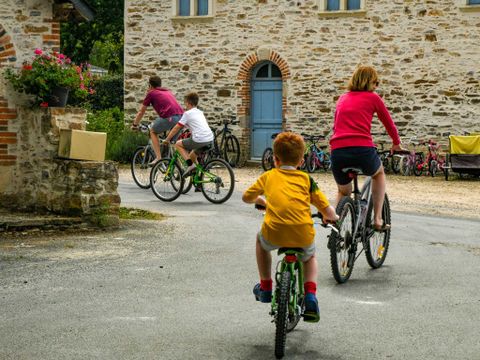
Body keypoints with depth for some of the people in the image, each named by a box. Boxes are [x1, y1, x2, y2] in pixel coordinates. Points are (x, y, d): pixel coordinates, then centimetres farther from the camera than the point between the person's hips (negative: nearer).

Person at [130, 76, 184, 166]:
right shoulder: (168, 92, 31)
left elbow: (141, 112, 22)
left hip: (169, 118, -5)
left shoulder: (151, 93, 15)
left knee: (153, 131, 19)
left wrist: (135, 125, 37)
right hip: (181, 116, 5)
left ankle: (158, 158, 8)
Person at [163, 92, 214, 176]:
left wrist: (167, 140, 14)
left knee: (178, 144, 11)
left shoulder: (187, 113, 2)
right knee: (192, 155, 29)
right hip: (210, 140, 8)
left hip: (199, 140, -8)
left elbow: (176, 128, 5)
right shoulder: (200, 112, 22)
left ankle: (190, 164, -1)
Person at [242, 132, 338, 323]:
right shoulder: (306, 179, 14)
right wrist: (331, 217, 33)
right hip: (303, 235, 1)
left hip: (274, 234, 0)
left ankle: (265, 287, 36)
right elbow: (328, 211, 9)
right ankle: (310, 295, 14)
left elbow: (246, 197, 29)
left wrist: (260, 200, 51)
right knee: (310, 256, 36)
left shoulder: (268, 176, 16)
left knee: (261, 239, 37)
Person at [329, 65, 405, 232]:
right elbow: (389, 124, 21)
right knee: (379, 174, 31)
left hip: (337, 151, 3)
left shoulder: (342, 99, 23)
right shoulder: (373, 97, 11)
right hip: (362, 149, -3)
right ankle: (377, 220, 22)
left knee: (343, 192, 30)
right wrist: (397, 144, 39)